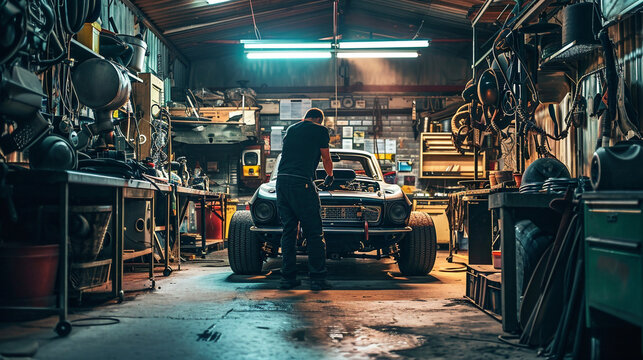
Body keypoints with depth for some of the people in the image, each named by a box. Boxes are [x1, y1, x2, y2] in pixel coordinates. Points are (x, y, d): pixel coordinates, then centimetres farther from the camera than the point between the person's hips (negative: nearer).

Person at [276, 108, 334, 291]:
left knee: (288, 231, 12)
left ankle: (287, 277, 12)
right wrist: (330, 176, 40)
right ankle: (317, 278, 3)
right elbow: (326, 160, 19)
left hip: (281, 180, 6)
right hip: (301, 182, -6)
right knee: (314, 233, 1)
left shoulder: (291, 129, 23)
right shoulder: (320, 130, 7)